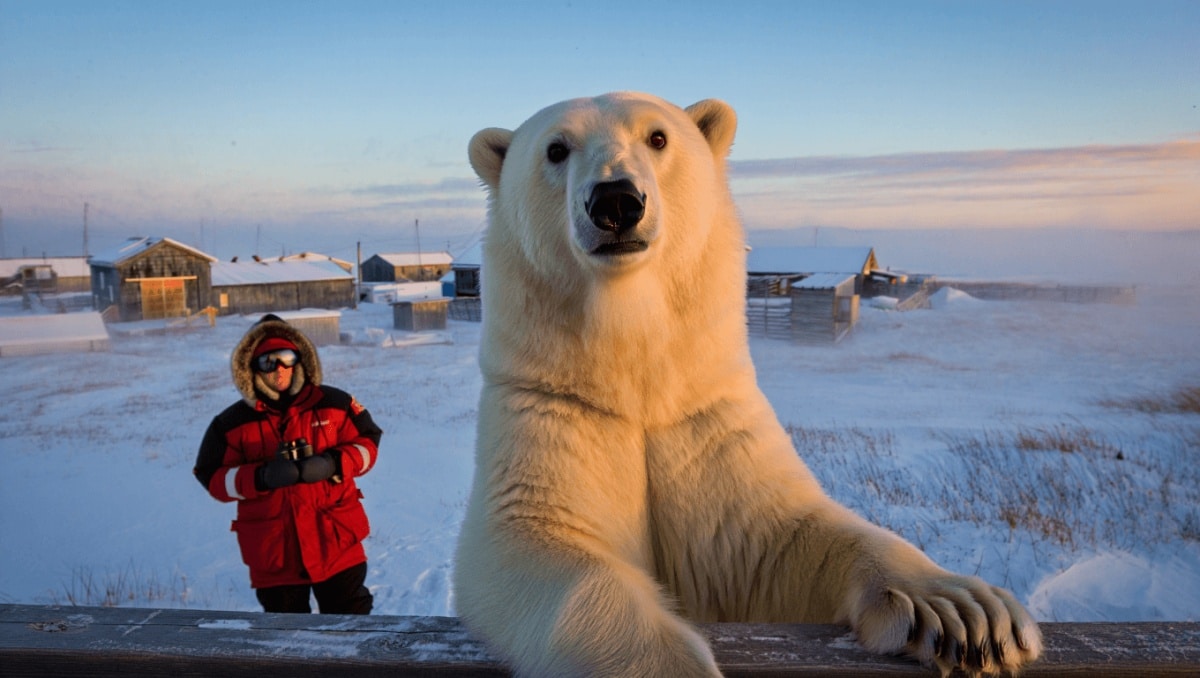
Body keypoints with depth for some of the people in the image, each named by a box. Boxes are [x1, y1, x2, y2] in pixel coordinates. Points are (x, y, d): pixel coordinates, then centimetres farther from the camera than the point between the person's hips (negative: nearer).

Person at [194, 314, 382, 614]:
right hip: (273, 553, 1)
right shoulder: (232, 423, -1)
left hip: (337, 543, 0)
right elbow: (213, 477, -2)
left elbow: (367, 442, 3)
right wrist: (262, 477, -20)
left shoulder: (333, 404, -1)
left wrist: (333, 464, -16)